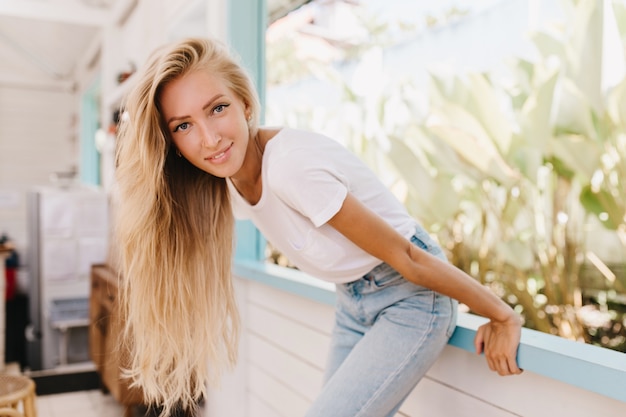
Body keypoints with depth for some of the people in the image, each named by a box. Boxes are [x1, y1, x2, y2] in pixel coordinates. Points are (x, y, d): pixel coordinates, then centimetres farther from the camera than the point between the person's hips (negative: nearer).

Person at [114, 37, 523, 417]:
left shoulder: (292, 167, -31)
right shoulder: (229, 179, -6)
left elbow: (406, 257, -23)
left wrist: (504, 317, -13)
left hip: (411, 297, -7)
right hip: (352, 301, 7)